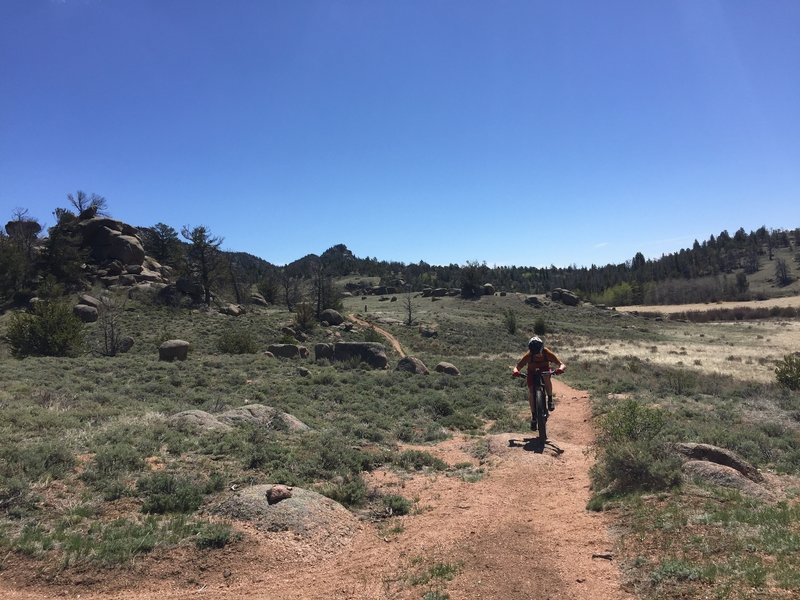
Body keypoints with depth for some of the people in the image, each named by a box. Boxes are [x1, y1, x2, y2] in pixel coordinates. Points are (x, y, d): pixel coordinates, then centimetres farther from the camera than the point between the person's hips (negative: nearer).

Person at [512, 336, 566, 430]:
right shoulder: (528, 356, -33)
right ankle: (533, 415, -1)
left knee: (546, 378, -35)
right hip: (532, 371, 1)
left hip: (544, 369, 0)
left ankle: (550, 400, -13)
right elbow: (517, 367, -32)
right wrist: (515, 371, -55)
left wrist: (560, 369, -60)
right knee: (531, 391, -15)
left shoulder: (547, 353, -34)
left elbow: (563, 365, -36)